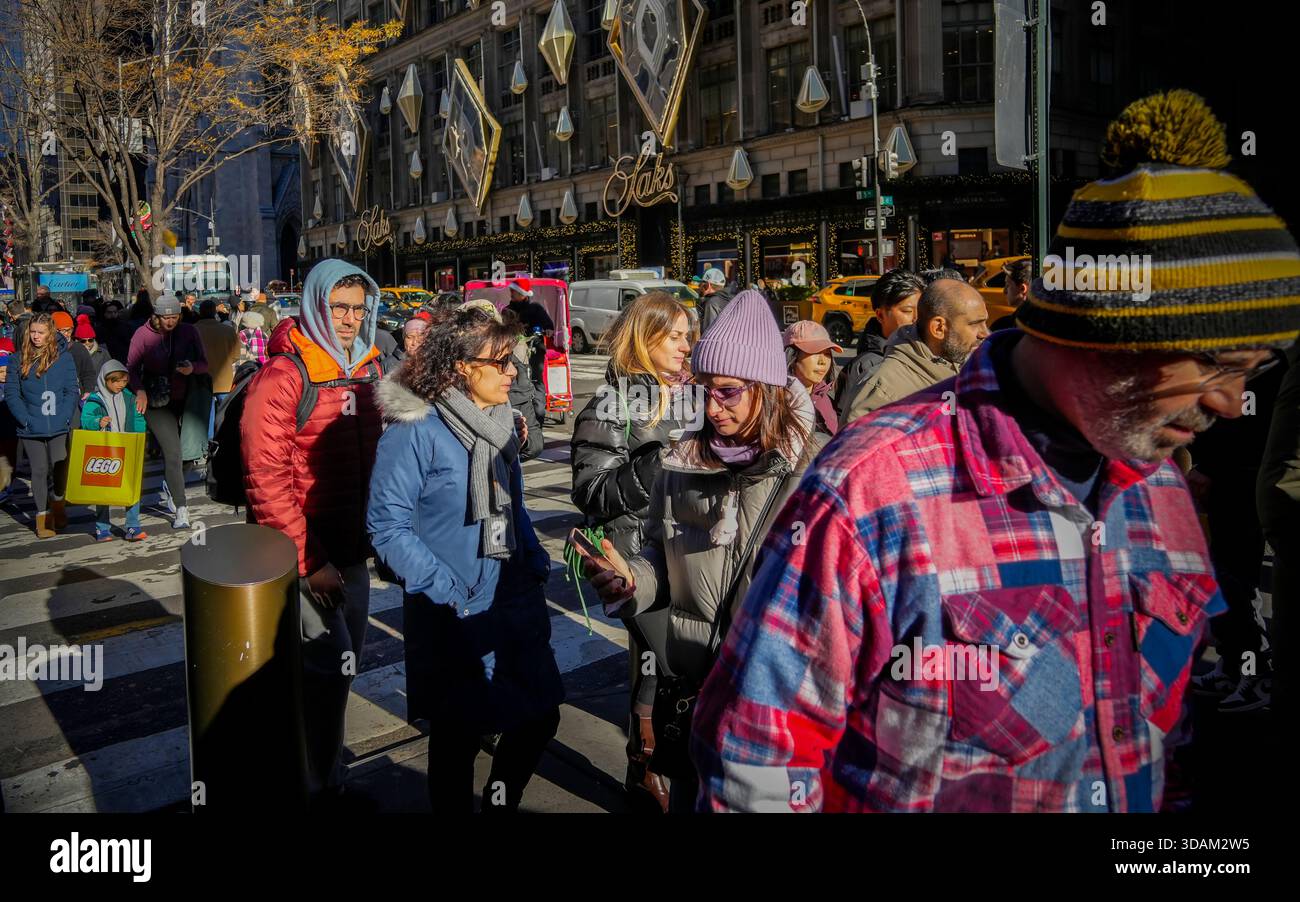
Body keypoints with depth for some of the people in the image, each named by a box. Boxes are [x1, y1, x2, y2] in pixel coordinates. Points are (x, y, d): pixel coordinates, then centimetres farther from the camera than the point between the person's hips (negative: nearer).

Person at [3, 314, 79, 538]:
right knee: (39, 471, 4)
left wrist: (64, 418, -12)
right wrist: (26, 420, -9)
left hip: (59, 427, -1)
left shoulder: (64, 357, 0)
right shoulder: (18, 360, 3)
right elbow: (11, 394, 1)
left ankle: (57, 502, 30)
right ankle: (42, 515, 15)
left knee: (59, 467, 3)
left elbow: (72, 391, -1)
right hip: (31, 430, 1)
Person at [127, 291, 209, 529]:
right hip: (157, 402, -3)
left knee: (182, 449, 7)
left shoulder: (189, 332, 0)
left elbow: (204, 364, 4)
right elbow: (131, 367, -3)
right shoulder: (143, 335, -6)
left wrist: (192, 368, -18)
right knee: (173, 453, -11)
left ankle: (169, 488, 37)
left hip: (184, 400, 3)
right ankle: (181, 509, -8)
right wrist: (139, 390, -20)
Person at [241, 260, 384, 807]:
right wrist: (309, 560, -19)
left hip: (352, 546, 7)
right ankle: (321, 787, 12)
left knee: (344, 658, 16)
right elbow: (266, 478, -18)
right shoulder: (283, 376, -15)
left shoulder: (368, 368, 6)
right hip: (307, 551, -7)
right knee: (331, 661, -6)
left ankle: (324, 763, 35)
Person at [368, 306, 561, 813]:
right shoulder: (413, 431, -15)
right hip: (454, 616, -6)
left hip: (517, 601, 7)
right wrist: (446, 591, -20)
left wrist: (536, 561, 4)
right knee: (460, 735, 10)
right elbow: (387, 527, -16)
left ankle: (501, 803, 37)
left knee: (540, 717, 14)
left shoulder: (499, 419, 6)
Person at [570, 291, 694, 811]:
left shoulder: (686, 394, 10)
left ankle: (645, 769, 33)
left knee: (655, 667, 16)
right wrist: (655, 464, -27)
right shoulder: (611, 406, -10)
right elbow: (593, 495, -17)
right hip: (639, 559, -6)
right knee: (687, 675, -5)